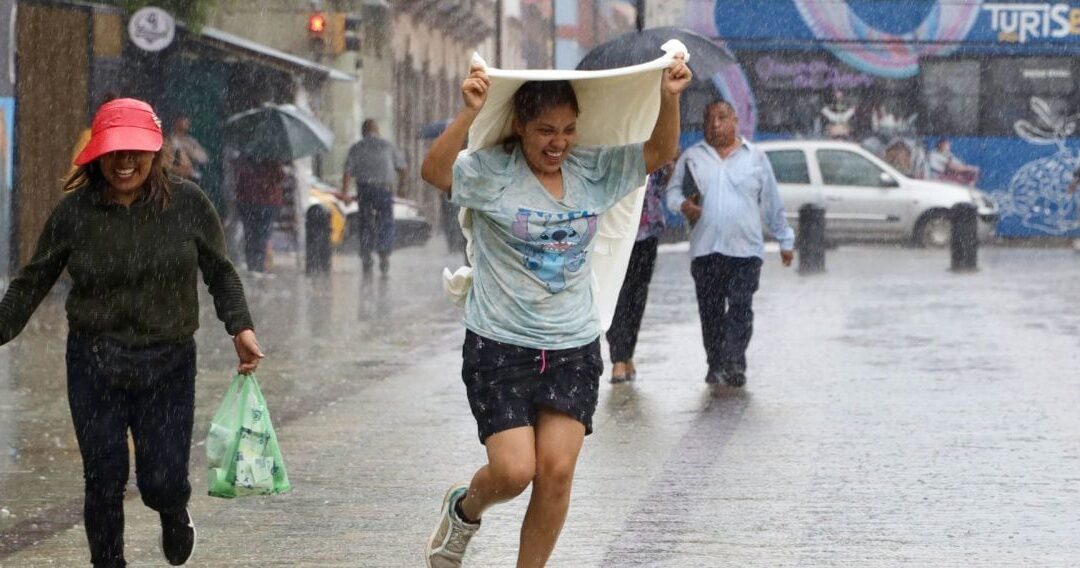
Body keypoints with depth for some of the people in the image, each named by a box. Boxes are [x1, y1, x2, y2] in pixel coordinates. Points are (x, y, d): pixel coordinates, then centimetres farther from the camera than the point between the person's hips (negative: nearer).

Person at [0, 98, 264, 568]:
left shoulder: (187, 204, -5)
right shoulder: (75, 211, -4)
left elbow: (220, 273, 5)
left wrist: (240, 326, -8)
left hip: (168, 362, 0)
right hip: (94, 362, 1)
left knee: (162, 482, 0)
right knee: (103, 481, 3)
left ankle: (174, 515, 38)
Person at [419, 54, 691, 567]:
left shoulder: (593, 172, 3)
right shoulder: (491, 173, -11)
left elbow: (660, 152, 7)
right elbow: (434, 171, -27)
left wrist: (669, 98, -11)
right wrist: (468, 114, -41)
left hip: (573, 348, 4)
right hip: (500, 346, -4)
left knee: (557, 470, -3)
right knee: (514, 471, -9)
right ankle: (465, 509, 27)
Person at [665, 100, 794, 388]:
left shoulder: (755, 158, 11)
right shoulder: (692, 157, 12)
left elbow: (772, 203, 15)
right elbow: (672, 191, 13)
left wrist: (785, 240, 17)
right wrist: (683, 204, -11)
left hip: (745, 249, -1)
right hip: (705, 249, 2)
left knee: (740, 308, -11)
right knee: (710, 311, 3)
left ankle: (734, 365, -15)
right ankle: (715, 366, 10)